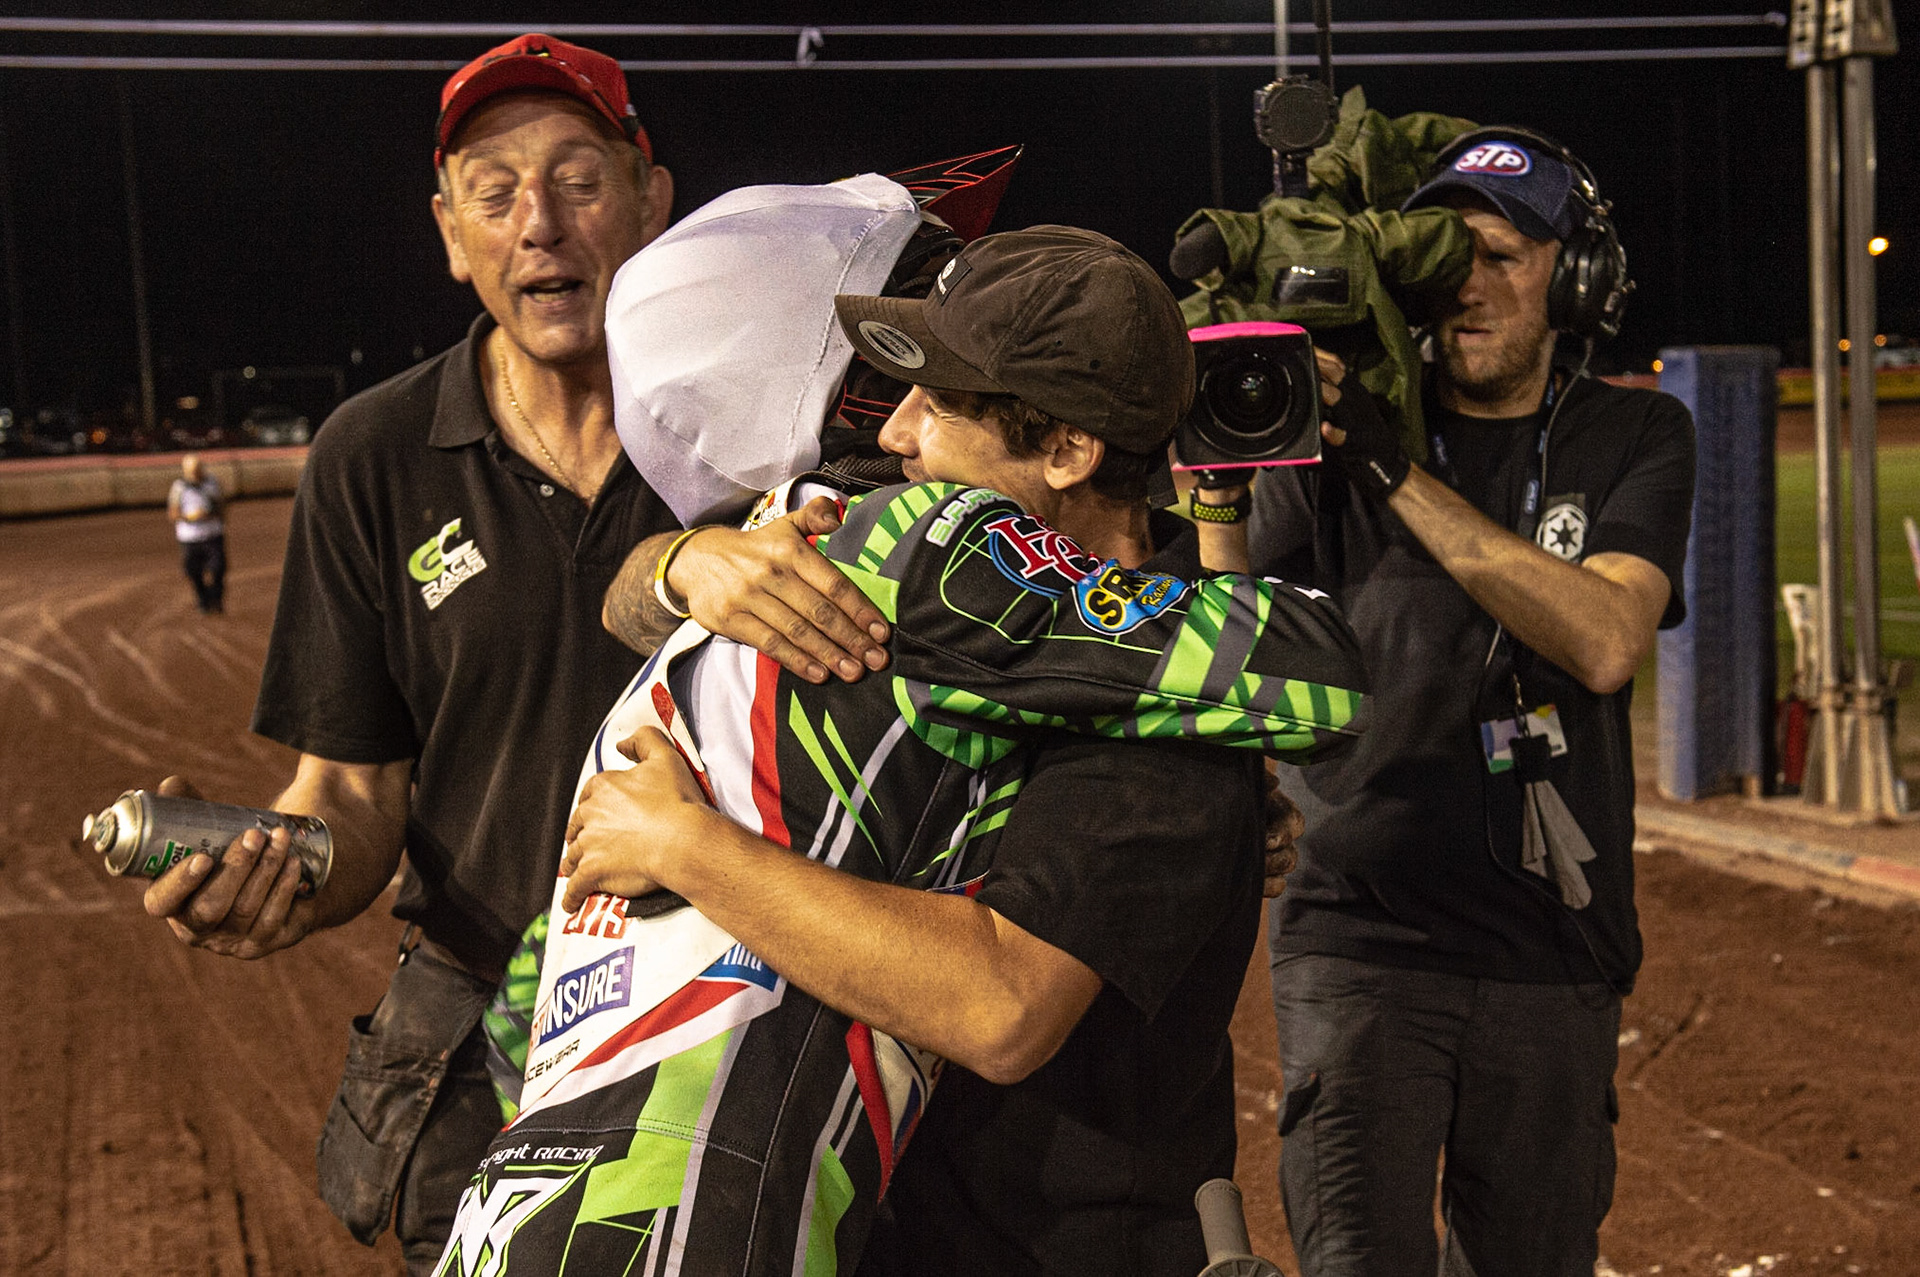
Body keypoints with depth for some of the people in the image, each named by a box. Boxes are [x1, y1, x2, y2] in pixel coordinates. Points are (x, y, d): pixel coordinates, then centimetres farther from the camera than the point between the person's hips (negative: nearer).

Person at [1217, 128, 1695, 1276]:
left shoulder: (1635, 438, 5)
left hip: (1555, 965, 2)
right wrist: (1220, 478, -15)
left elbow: (1605, 644, -14)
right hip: (1364, 947, -1)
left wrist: (1397, 472, -20)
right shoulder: (1339, 426, 4)